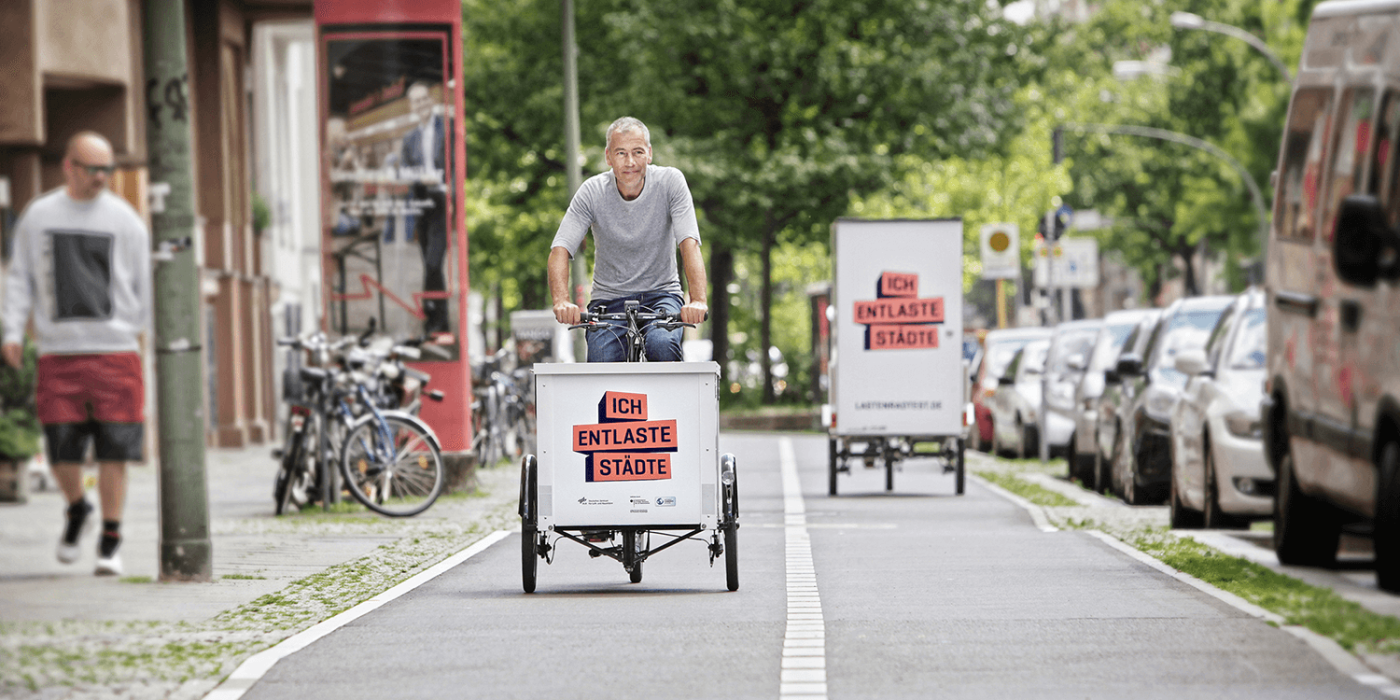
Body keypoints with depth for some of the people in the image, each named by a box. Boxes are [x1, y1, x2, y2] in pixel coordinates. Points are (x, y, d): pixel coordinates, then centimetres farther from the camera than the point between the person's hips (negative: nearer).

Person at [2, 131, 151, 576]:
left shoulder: (124, 219, 6)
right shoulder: (38, 217, 8)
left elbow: (145, 285, 9)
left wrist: (147, 337, 4)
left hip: (115, 351, -1)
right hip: (58, 352, 1)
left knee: (113, 451, -3)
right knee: (62, 450, -1)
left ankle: (111, 541, 7)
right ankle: (77, 510, 29)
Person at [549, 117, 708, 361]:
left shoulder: (670, 181, -11)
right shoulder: (593, 192, -10)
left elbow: (689, 243, -21)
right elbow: (560, 250, -16)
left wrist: (698, 300, -38)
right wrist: (561, 301, -36)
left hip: (660, 295, -1)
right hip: (609, 299, 1)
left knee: (663, 345, -33)